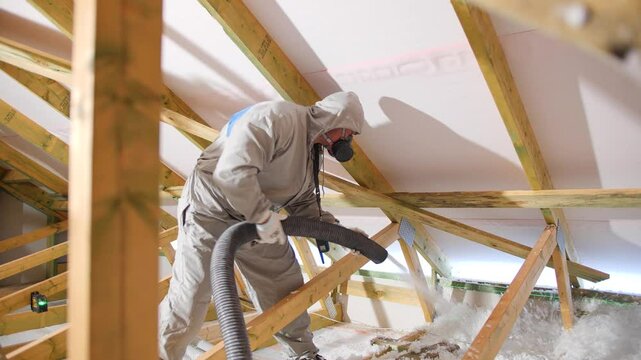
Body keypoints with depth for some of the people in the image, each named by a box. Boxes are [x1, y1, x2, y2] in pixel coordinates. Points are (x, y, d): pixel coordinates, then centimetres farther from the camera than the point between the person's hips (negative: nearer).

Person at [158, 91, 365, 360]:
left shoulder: (311, 151, 7)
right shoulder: (276, 118, -25)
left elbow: (304, 204, 13)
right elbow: (232, 170, -36)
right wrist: (264, 216, -29)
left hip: (256, 219, 9)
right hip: (210, 210, -8)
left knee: (285, 290, 11)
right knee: (189, 299, -1)